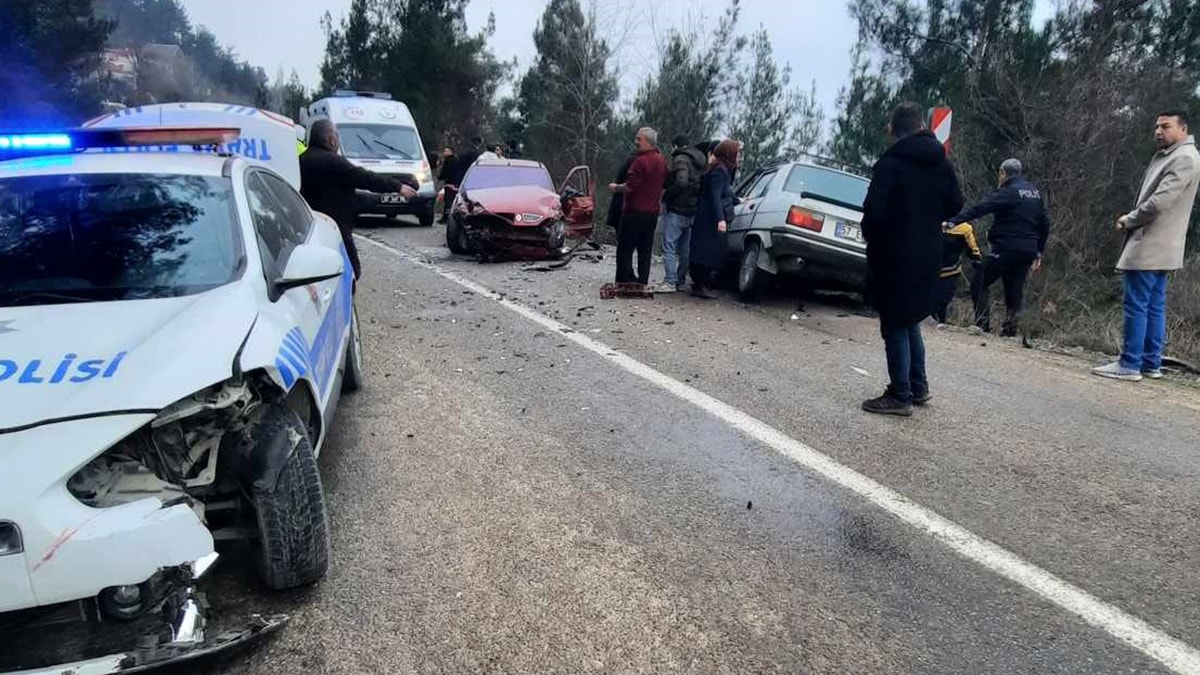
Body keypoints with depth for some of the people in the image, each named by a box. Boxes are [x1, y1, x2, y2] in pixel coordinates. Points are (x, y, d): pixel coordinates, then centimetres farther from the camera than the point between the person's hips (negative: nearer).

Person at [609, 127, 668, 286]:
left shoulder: (641, 161, -18)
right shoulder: (661, 161, 11)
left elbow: (629, 187, -21)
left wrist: (616, 187, -4)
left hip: (635, 212, -8)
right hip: (652, 212, 8)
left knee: (625, 250, -1)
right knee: (645, 251, 11)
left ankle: (625, 282, -3)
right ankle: (642, 283, 15)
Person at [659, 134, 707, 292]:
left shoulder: (681, 159, -11)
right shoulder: (699, 162, 17)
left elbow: (681, 182, -25)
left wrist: (665, 197, -16)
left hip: (676, 210, -9)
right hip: (692, 212, 9)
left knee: (669, 247, -8)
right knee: (684, 250, 12)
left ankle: (670, 282, -12)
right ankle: (680, 282, 17)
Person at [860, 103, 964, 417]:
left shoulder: (890, 163, -16)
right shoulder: (941, 163, 7)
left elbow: (875, 211, -21)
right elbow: (955, 205, 12)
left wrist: (870, 237, -2)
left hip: (894, 256, -7)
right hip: (927, 254, 7)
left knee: (895, 326, 1)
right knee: (910, 322, 20)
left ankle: (900, 396, 7)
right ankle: (918, 386, 27)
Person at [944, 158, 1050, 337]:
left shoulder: (1008, 192, -9)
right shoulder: (1036, 192, 16)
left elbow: (980, 208, -22)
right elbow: (1044, 224, 19)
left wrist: (953, 222, -28)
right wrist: (1038, 252, 24)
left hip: (1006, 248, -7)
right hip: (1028, 251, 8)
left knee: (980, 283, 0)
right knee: (1015, 290, 11)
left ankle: (983, 324, -8)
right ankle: (1010, 329, 11)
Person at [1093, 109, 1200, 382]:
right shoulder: (1166, 156, 18)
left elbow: (1159, 202, -20)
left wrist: (1129, 220, -6)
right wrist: (1132, 220, 6)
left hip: (1151, 246, -10)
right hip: (1156, 246, 10)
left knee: (1137, 305, -8)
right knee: (1154, 306, 10)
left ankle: (1130, 364, -5)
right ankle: (1151, 363, 14)